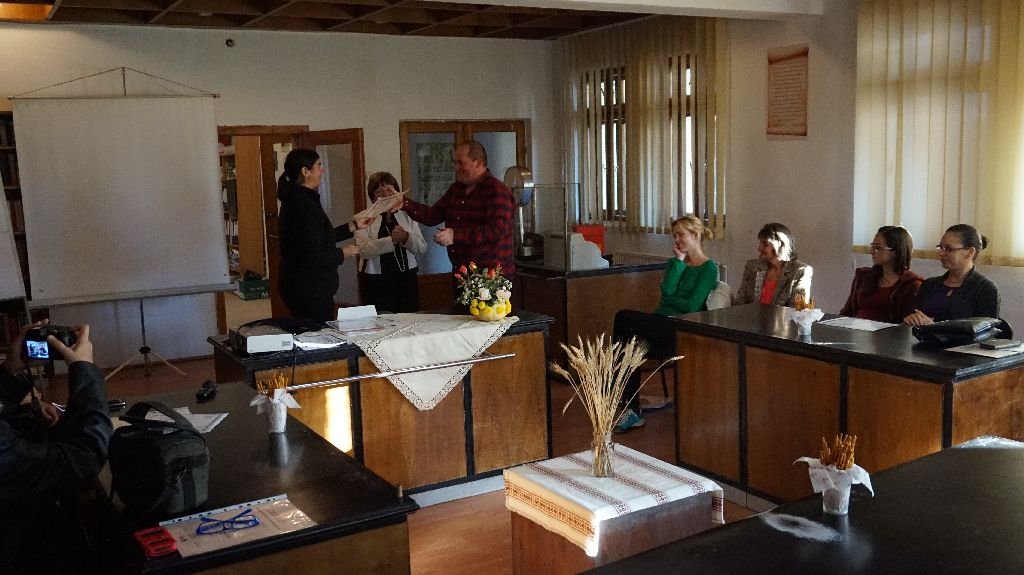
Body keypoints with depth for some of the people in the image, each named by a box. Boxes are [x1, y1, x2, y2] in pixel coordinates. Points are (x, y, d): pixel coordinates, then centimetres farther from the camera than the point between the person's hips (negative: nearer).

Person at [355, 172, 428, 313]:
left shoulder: (407, 216, 12)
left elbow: (422, 248, 4)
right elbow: (363, 250, -15)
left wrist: (406, 238, -15)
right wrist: (391, 240, -24)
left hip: (407, 280, 3)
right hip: (379, 284, -3)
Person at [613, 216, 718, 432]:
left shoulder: (709, 268, 2)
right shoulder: (675, 262, 21)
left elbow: (692, 306, -9)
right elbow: (667, 290, 1)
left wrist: (667, 300, 2)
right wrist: (679, 261, 1)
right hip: (661, 327, 6)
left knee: (624, 317, -24)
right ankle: (632, 413, -18)